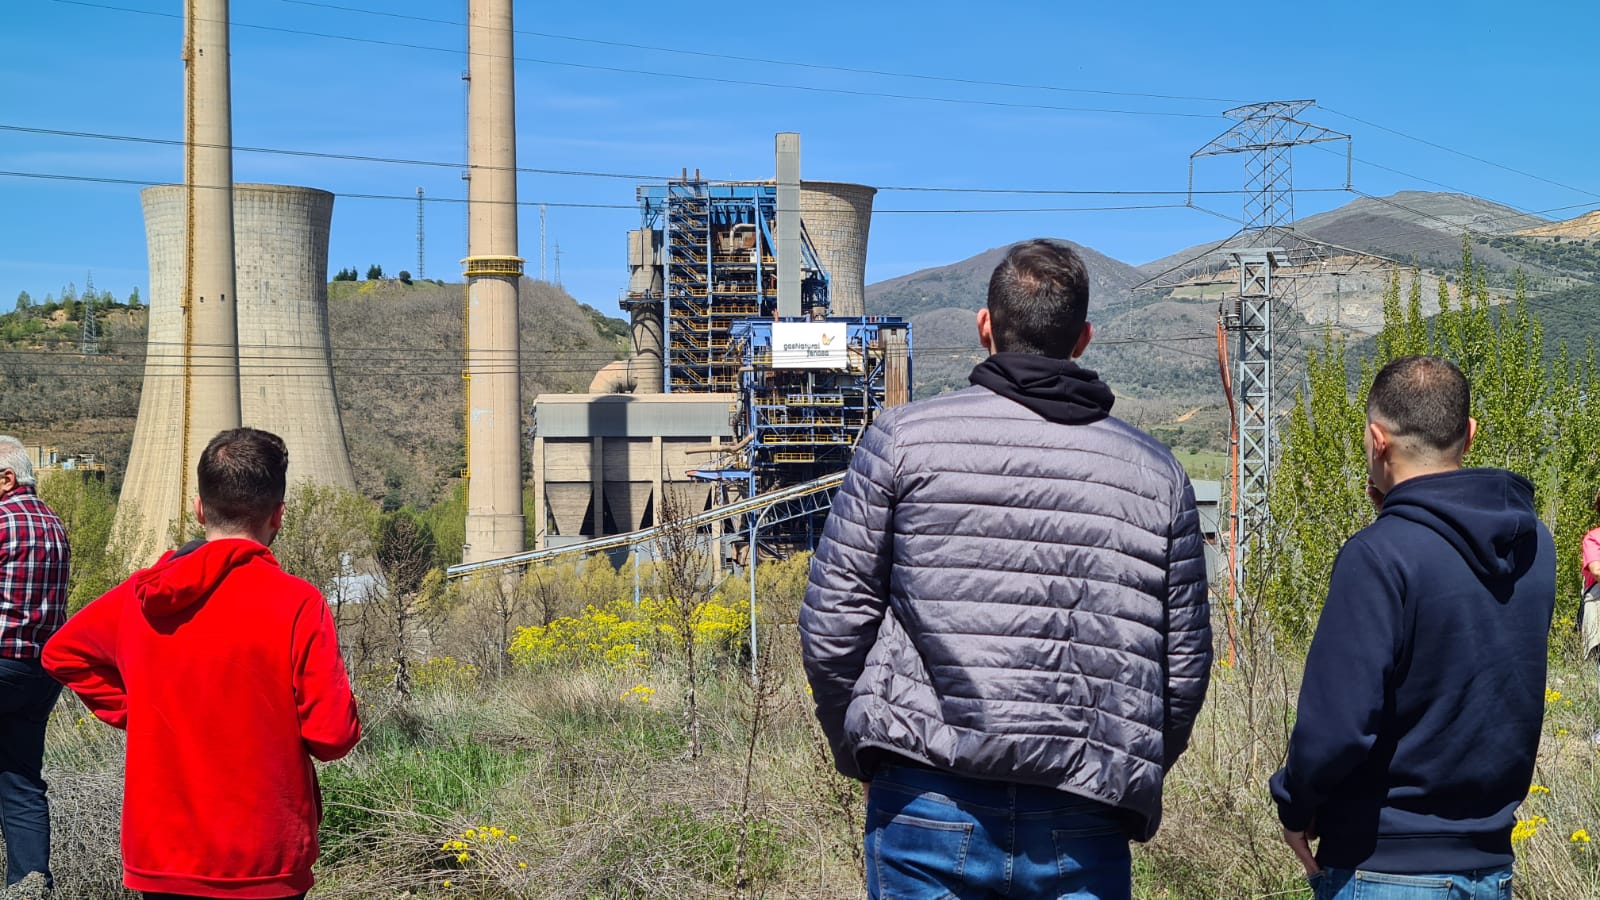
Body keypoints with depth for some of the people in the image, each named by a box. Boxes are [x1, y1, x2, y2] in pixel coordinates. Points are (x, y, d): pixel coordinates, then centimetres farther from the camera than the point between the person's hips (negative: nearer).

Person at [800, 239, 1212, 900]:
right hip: (1085, 832, 2)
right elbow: (1186, 670, 9)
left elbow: (831, 625, -1)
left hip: (931, 809, -1)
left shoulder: (905, 438, -1)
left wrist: (861, 754, 14)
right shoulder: (1156, 472, 7)